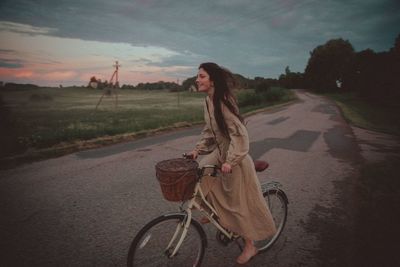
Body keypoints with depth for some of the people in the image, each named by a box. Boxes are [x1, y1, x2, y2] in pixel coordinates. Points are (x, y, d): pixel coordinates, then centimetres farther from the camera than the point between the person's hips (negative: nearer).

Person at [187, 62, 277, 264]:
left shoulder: (223, 102, -24)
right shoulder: (208, 101, 1)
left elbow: (239, 134, -27)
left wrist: (230, 161, -30)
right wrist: (198, 149, 3)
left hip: (234, 157, -8)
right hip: (220, 152, 8)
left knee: (239, 202, 4)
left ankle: (250, 246, 26)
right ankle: (215, 211, 29)